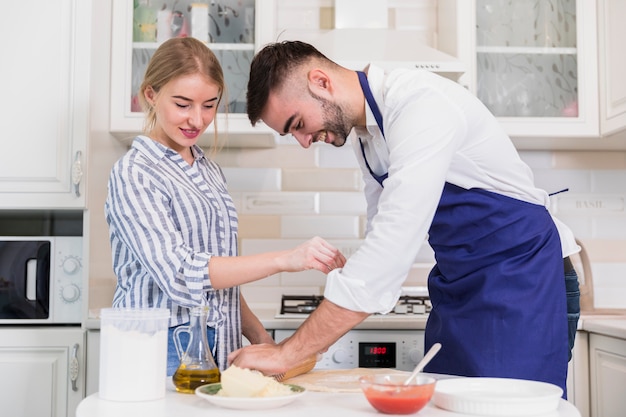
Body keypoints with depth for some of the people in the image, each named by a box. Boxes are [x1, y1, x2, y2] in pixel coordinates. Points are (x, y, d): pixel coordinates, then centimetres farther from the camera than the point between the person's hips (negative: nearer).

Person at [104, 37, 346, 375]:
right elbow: (179, 274, -21)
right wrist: (285, 259, -27)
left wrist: (259, 335, 11)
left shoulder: (208, 170, 12)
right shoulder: (133, 174, -10)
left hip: (218, 348, 6)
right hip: (163, 351, -6)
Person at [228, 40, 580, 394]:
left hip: (517, 269, -8)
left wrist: (287, 354, -30)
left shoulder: (422, 104, -25)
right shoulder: (363, 131, 4)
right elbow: (383, 234, 10)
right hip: (456, 279, 8)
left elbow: (393, 245, -33)